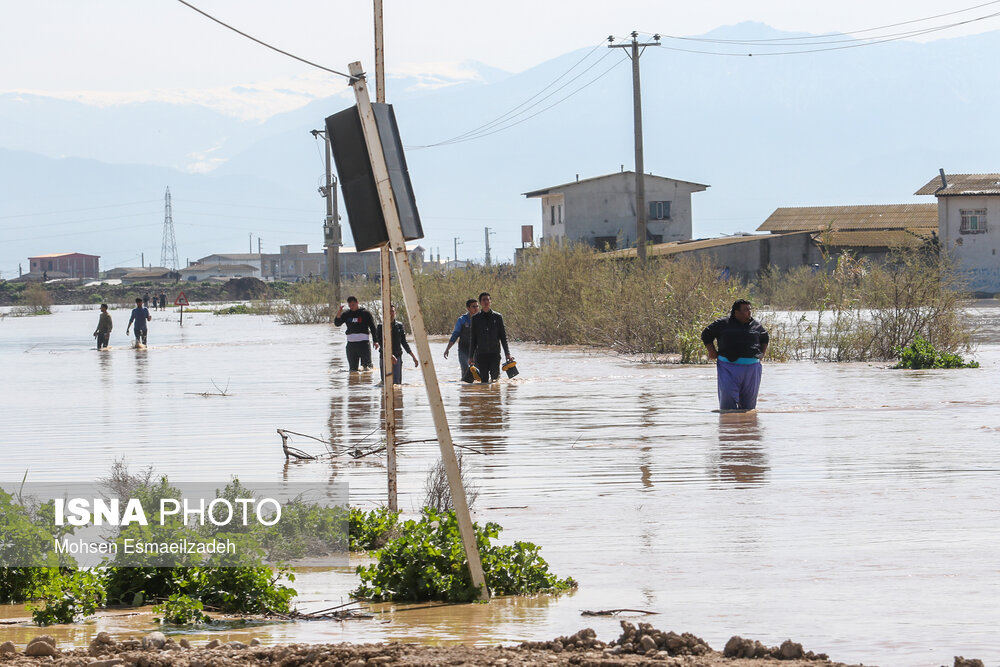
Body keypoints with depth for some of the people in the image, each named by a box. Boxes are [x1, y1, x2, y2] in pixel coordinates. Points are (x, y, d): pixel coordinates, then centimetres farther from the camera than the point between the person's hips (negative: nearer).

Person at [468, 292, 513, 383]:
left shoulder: (498, 317, 5)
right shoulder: (475, 318, 5)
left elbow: (503, 337, 6)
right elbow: (472, 339, 8)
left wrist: (507, 353, -1)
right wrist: (471, 356, 5)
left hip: (495, 353, 0)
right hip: (481, 353, 0)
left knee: (495, 376, -5)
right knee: (484, 380, -2)